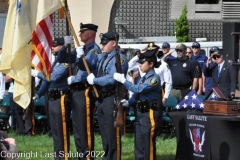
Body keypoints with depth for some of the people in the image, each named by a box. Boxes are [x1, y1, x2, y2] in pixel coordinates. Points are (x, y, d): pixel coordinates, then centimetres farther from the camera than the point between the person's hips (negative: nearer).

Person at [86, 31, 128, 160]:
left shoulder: (119, 59, -12)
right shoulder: (101, 57, 14)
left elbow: (112, 79, -24)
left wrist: (94, 80, -14)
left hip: (112, 99, -9)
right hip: (101, 98, 9)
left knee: (112, 133, -5)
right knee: (104, 132, 16)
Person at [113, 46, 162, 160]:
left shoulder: (154, 78, -12)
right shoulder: (143, 78, 15)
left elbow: (139, 89, -23)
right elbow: (137, 95, 15)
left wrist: (123, 80, -22)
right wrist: (128, 102, -5)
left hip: (150, 115, -9)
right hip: (140, 114, 9)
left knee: (148, 145, -6)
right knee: (139, 145, 13)